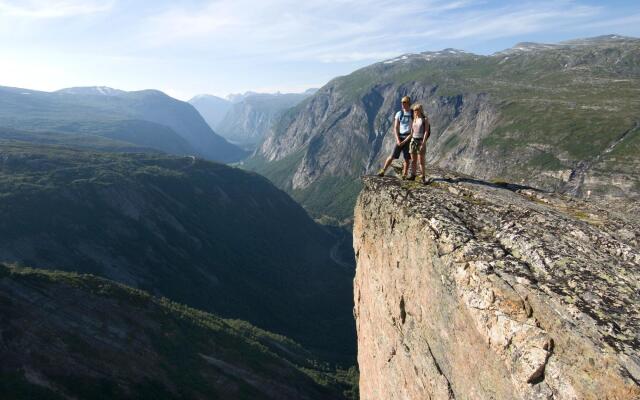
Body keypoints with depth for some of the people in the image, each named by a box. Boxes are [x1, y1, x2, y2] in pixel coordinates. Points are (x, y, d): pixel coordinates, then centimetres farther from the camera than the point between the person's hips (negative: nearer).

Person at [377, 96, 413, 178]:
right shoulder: (399, 114, 4)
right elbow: (395, 128, 1)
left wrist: (405, 141, -11)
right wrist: (398, 140, -12)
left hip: (409, 138, -1)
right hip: (400, 138, 1)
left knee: (407, 158, 1)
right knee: (393, 156, -3)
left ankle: (404, 176, 9)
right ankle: (382, 171, 4)